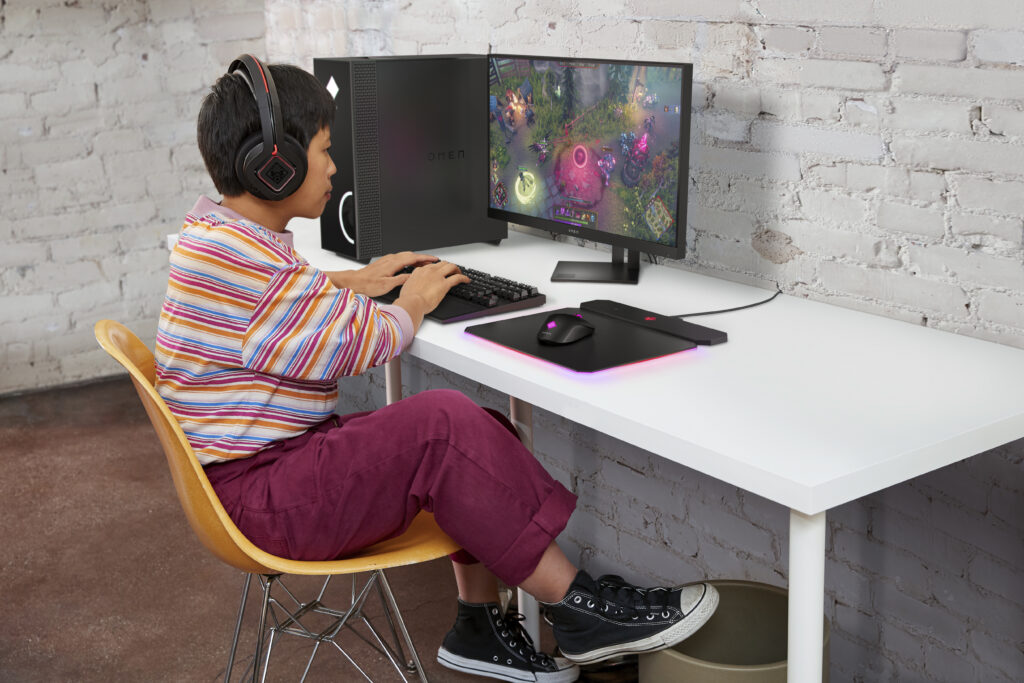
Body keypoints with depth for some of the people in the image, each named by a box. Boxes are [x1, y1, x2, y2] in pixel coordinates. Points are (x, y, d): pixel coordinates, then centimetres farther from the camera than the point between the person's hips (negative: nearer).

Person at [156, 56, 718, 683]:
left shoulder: (218, 227, 12)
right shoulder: (241, 256, -22)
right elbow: (358, 346, -16)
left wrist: (358, 281, 25)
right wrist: (412, 305, 4)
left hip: (285, 459, 11)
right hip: (259, 494, -11)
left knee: (481, 433, 3)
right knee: (441, 425, -28)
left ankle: (481, 625, 8)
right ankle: (579, 608, -16)